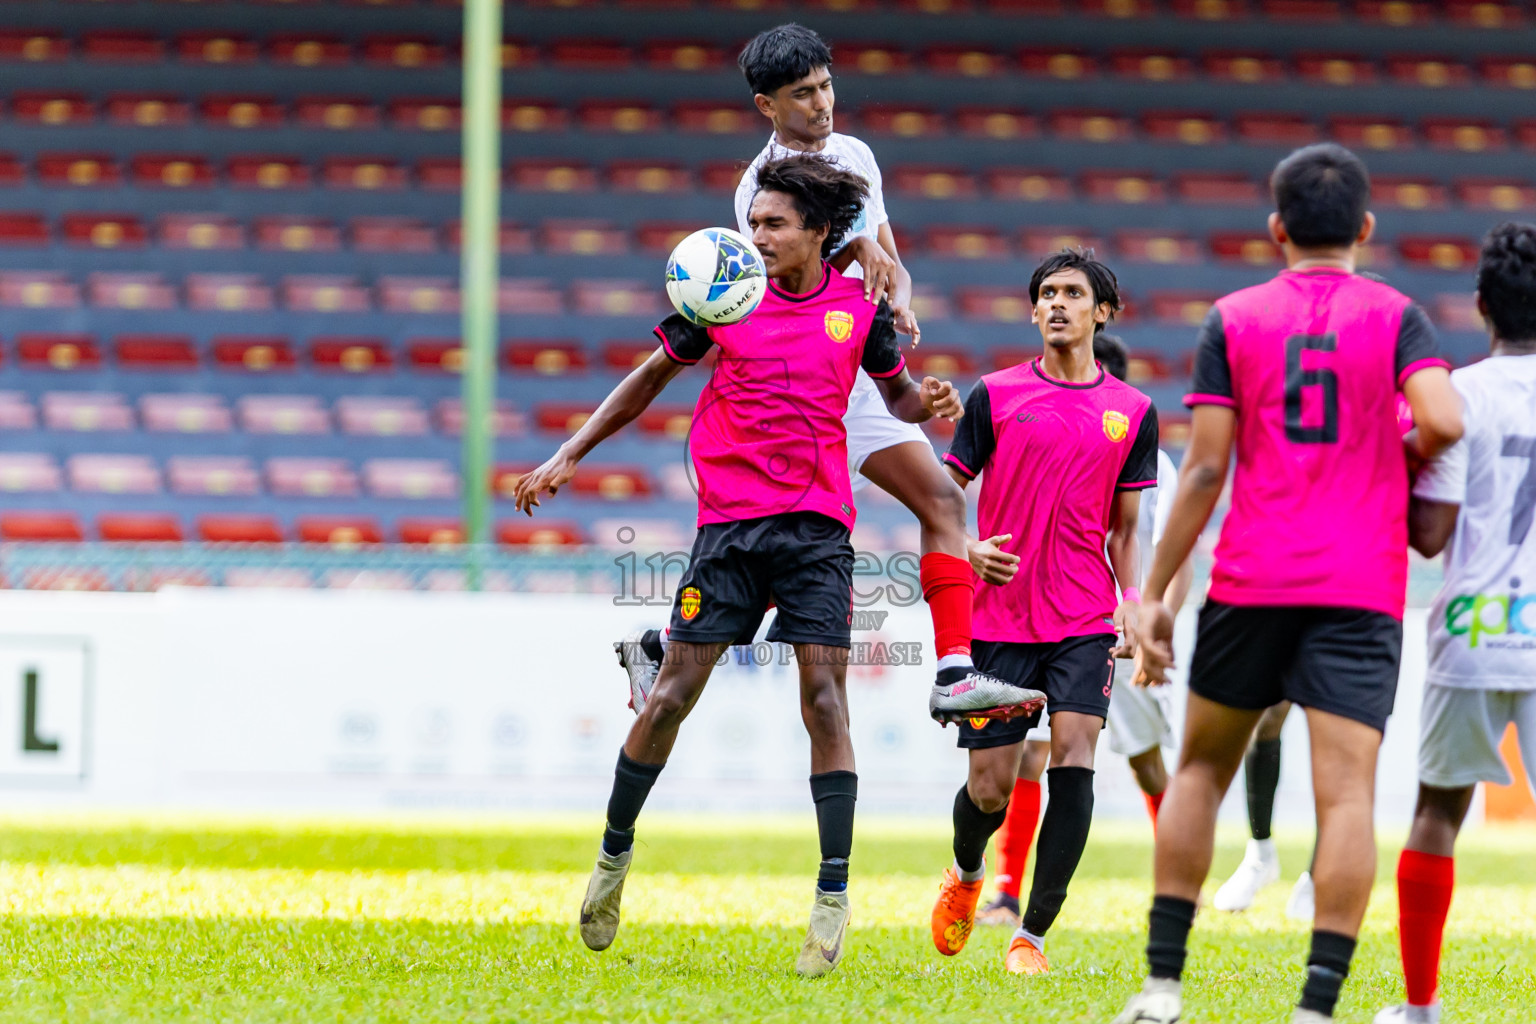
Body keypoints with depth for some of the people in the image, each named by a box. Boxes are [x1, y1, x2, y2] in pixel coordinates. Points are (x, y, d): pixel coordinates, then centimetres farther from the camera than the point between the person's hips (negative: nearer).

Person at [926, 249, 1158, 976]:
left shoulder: (1133, 412, 8)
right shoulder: (995, 395, 3)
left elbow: (1125, 528, 15)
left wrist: (1130, 603, 0)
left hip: (1085, 621, 1)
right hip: (999, 617, -1)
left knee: (1073, 761, -16)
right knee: (989, 788, -1)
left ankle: (1032, 936, -8)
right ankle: (966, 875, 35)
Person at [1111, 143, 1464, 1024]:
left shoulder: (1233, 320, 4)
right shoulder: (1396, 316, 2)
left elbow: (1204, 470, 0)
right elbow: (1443, 422, -14)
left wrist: (1156, 596, 4)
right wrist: (1398, 464, 9)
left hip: (1250, 585, 2)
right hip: (1362, 589, -2)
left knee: (1202, 767, 17)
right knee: (1347, 792, -6)